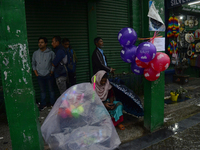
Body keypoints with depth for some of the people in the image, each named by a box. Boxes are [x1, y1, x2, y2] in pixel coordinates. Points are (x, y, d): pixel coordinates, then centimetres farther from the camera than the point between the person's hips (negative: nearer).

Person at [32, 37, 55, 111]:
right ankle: (43, 104, 25)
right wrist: (36, 73, 2)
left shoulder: (51, 53, -4)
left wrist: (51, 72, -5)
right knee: (42, 90, 12)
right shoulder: (35, 53, 4)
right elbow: (33, 64, 11)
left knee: (51, 90, 8)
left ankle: (52, 104, 23)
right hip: (40, 76, 2)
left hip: (48, 75, -2)